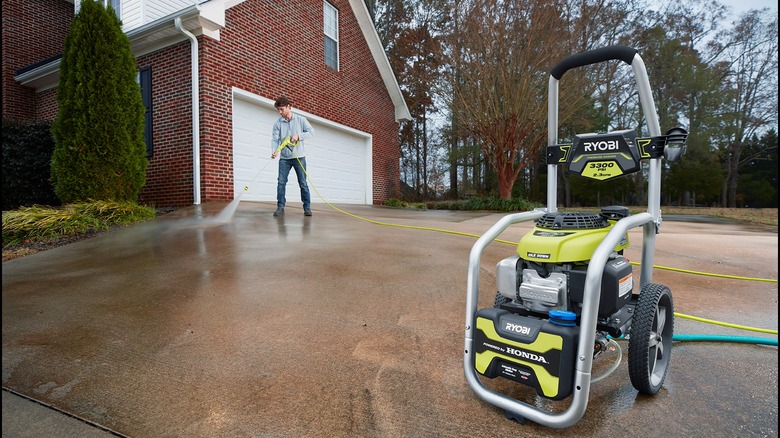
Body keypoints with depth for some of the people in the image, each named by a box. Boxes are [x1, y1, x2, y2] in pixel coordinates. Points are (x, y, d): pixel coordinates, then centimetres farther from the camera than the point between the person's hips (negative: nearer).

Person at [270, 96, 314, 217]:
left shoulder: (301, 120, 1)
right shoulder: (278, 123, 2)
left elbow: (311, 132, 0)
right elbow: (275, 139, -5)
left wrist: (298, 135, -15)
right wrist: (275, 150, -24)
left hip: (299, 156, -1)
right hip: (284, 158, 2)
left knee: (303, 183, 2)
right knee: (281, 182, -5)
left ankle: (307, 207, 9)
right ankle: (280, 207, 1)